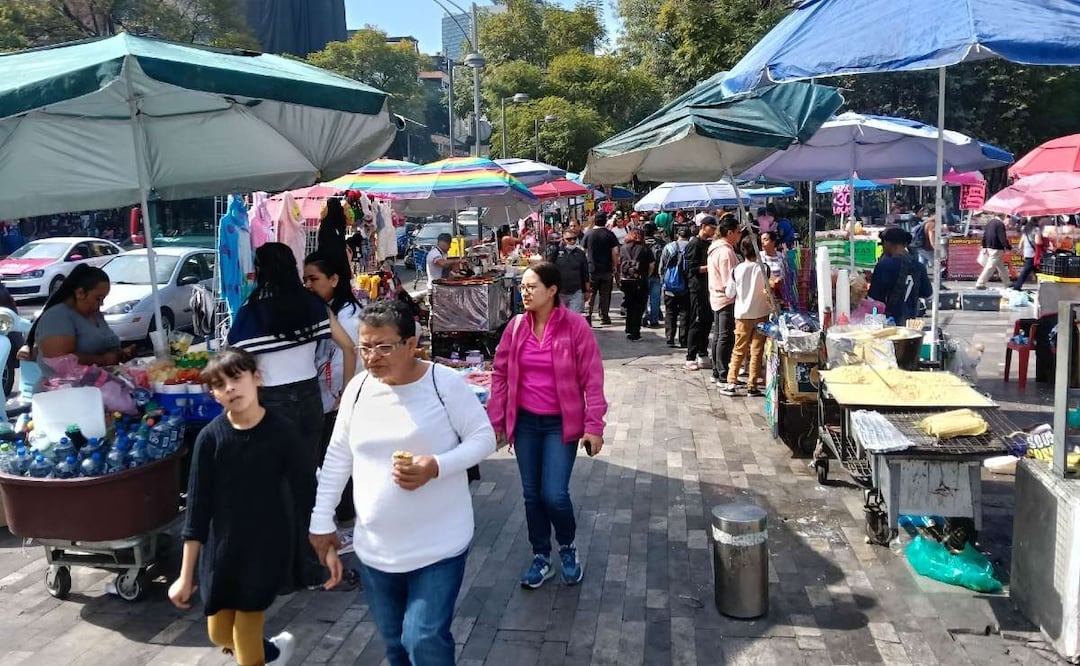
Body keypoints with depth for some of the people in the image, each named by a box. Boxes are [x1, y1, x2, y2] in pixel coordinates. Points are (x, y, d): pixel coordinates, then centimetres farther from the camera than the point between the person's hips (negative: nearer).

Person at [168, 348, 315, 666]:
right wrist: (186, 575, -3)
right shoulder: (210, 437, -11)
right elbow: (197, 506, -6)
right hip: (222, 547, 3)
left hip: (268, 545, -2)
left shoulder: (282, 430, -14)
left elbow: (305, 493, -7)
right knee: (220, 635, 16)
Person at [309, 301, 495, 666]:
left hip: (438, 547, -4)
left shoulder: (445, 382, -14)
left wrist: (436, 466, -24)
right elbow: (337, 458, 7)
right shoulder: (358, 387, -1)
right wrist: (322, 522, 8)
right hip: (374, 549, 5)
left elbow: (483, 438, -8)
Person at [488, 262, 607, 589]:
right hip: (525, 422, 4)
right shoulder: (516, 327, -1)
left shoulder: (575, 327, -12)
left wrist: (594, 426, -13)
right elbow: (500, 375, 6)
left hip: (561, 424, -4)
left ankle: (568, 547, 23)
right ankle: (541, 558, 31)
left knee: (554, 494, -8)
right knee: (531, 493, 11)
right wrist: (495, 420, 5)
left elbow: (592, 380, -10)